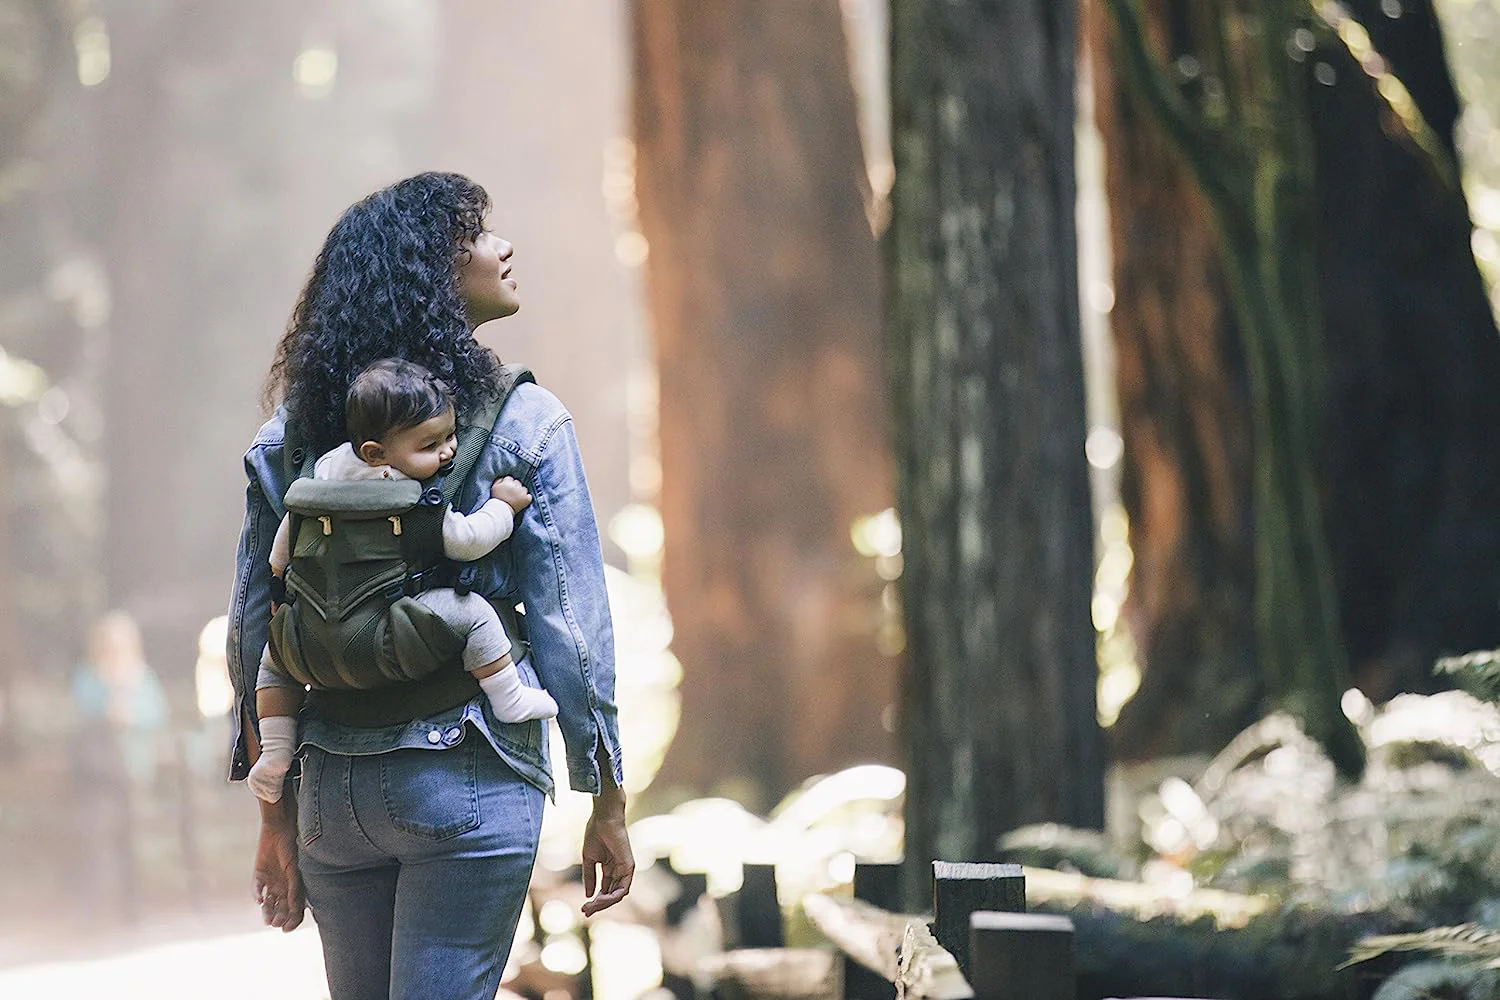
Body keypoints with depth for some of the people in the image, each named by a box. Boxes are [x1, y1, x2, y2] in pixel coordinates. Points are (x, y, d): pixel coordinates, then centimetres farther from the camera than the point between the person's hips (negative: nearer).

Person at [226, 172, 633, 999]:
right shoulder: (523, 423, -7)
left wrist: (276, 817, 12)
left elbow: (252, 634, 5)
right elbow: (568, 623, -8)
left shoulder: (290, 433, 5)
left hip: (332, 787, 5)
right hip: (470, 778, -5)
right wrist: (606, 807, 0)